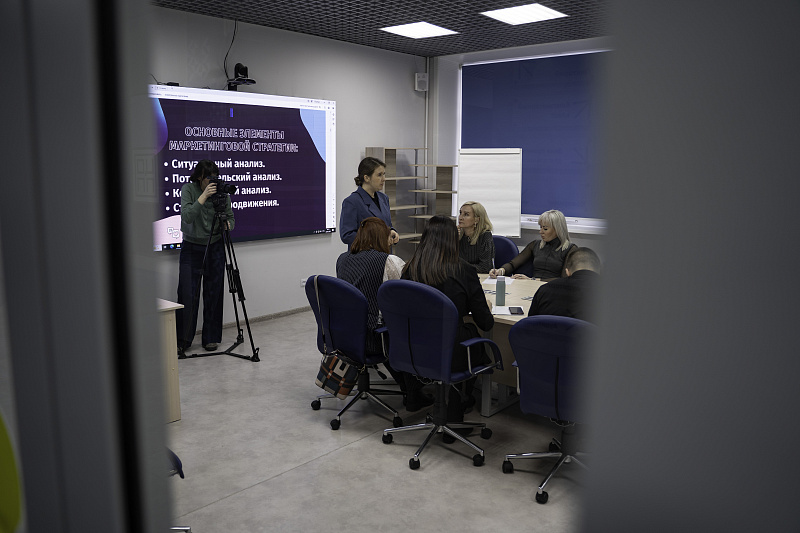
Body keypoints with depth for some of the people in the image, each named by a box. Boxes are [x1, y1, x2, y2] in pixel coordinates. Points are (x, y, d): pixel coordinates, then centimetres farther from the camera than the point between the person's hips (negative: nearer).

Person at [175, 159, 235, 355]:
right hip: (191, 248, -1)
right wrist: (203, 196, -31)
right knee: (187, 295, -3)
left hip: (215, 248, 2)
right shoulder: (188, 189, -10)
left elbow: (230, 218, 4)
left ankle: (211, 338, 16)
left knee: (213, 295, 4)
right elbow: (187, 217, -23)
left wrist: (227, 224, -19)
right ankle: (182, 340, 9)